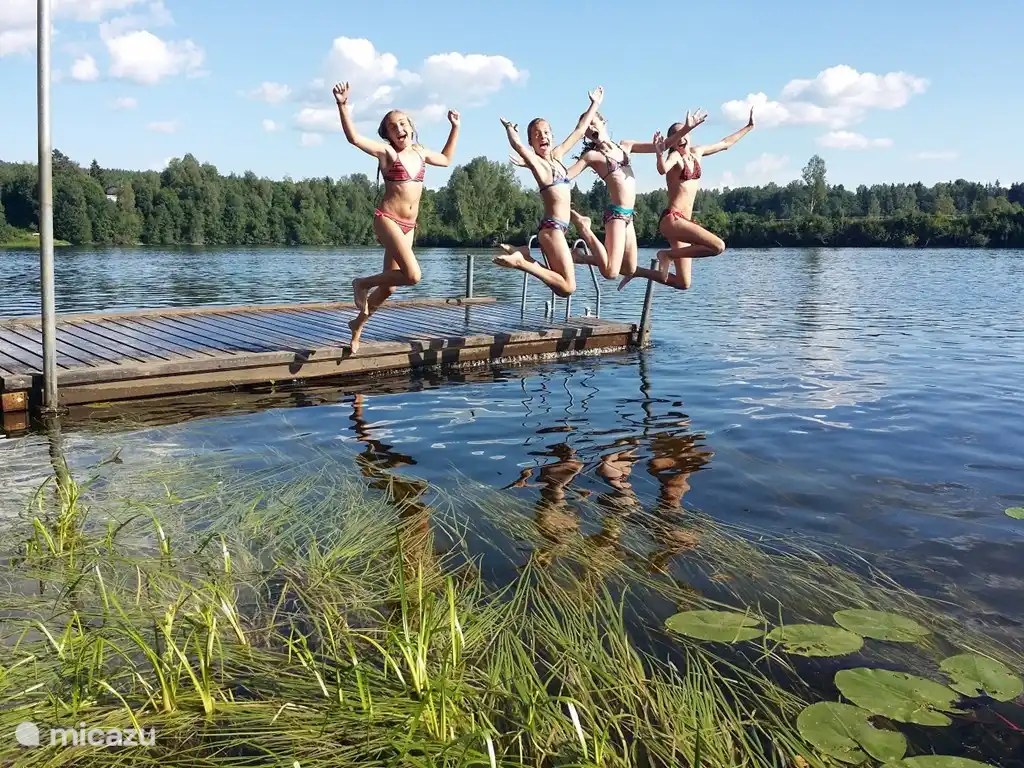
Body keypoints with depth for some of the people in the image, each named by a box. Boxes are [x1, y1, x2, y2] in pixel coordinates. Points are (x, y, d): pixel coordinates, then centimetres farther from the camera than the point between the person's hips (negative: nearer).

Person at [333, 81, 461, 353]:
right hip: (387, 219, -6)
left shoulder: (420, 151, 13)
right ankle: (362, 283, -1)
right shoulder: (386, 151, -5)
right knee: (412, 276, -24)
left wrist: (455, 128, 30)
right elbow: (354, 137, -20)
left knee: (389, 287, 9)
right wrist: (343, 106, -31)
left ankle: (357, 325, 27)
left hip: (409, 226, 7)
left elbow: (446, 160, 32)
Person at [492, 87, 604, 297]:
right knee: (567, 287, -13)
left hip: (556, 227, 9)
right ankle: (519, 261, -10)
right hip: (552, 227, -9)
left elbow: (579, 131, 25)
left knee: (562, 285, 12)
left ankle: (519, 253, 10)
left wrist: (595, 104, 32)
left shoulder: (556, 155, 15)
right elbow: (517, 145, -27)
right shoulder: (536, 161, -6)